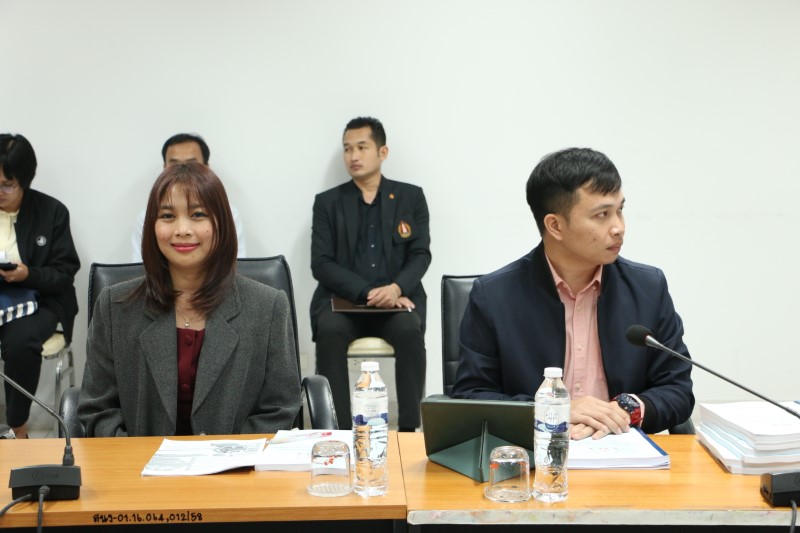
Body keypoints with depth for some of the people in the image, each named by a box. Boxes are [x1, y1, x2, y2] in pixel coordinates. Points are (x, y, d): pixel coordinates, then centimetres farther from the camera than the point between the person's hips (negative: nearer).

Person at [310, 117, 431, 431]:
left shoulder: (411, 197, 11)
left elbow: (421, 255, 4)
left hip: (396, 301, 0)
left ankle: (409, 431, -26)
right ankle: (338, 432, -29)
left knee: (410, 330, -32)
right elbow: (321, 264, 0)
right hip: (342, 301, 0)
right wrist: (368, 293, -16)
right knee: (330, 330, -33)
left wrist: (396, 288, -19)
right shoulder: (327, 202, 9)